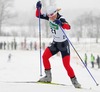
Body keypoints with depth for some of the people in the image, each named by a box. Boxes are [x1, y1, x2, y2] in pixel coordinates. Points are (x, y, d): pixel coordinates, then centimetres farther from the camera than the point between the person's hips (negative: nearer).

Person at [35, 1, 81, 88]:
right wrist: (38, 8, -17)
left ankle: (74, 81, 4)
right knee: (45, 56, -9)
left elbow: (68, 27, -44)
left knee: (66, 65, -10)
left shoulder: (61, 19, -25)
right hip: (55, 43, 6)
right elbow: (38, 15, 2)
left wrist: (60, 24, -63)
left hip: (64, 44, -6)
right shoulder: (49, 17, -6)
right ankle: (48, 76, 2)